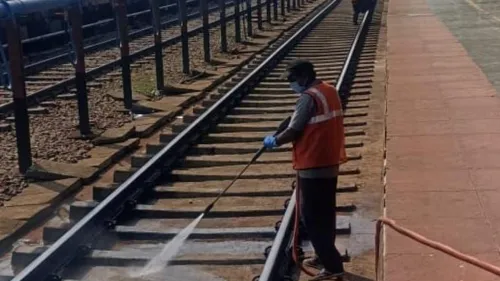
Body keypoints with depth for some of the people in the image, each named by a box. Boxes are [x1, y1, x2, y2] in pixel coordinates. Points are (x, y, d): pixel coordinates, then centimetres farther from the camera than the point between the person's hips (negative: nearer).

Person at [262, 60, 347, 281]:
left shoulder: (308, 97, -18)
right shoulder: (330, 91, 10)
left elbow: (293, 131, -16)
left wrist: (274, 141, 0)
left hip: (313, 167, -9)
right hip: (330, 163, 9)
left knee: (311, 218, -2)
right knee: (324, 215, 19)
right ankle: (324, 257, 31)